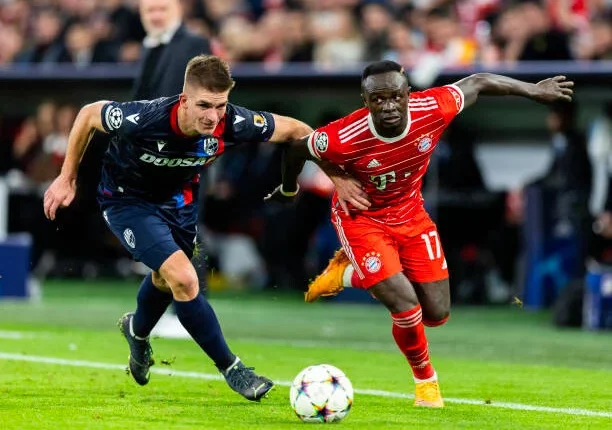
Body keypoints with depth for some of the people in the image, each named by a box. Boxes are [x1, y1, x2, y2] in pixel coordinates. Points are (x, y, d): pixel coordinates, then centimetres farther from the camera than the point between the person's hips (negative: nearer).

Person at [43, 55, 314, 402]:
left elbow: (294, 129, -14)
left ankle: (137, 331, 61)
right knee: (184, 280, -21)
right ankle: (231, 369, -5)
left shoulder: (233, 124, -31)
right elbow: (89, 115, -18)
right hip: (128, 200, -5)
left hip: (179, 199, 5)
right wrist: (67, 179, -11)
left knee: (167, 279, 27)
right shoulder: (143, 119, -39)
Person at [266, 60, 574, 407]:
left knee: (438, 313, 8)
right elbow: (297, 149, -14)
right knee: (406, 305, -17)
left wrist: (535, 90, 3)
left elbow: (477, 83, -9)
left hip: (410, 214, 5)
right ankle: (425, 377, 16)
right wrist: (287, 190, 6)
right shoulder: (345, 138, -34)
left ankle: (350, 272, 29)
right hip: (362, 218, -4)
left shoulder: (433, 110, -27)